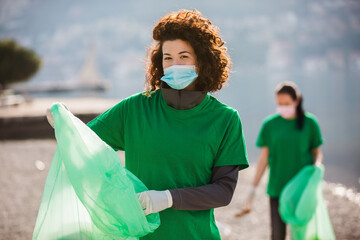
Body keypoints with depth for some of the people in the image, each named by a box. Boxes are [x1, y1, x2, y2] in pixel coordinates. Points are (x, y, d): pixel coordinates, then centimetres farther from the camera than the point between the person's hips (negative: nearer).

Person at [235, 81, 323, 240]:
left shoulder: (310, 123, -1)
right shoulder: (270, 124, -1)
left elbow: (317, 152, 9)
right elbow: (263, 159, 3)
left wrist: (317, 165, -15)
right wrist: (252, 192, 1)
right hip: (277, 188, 0)